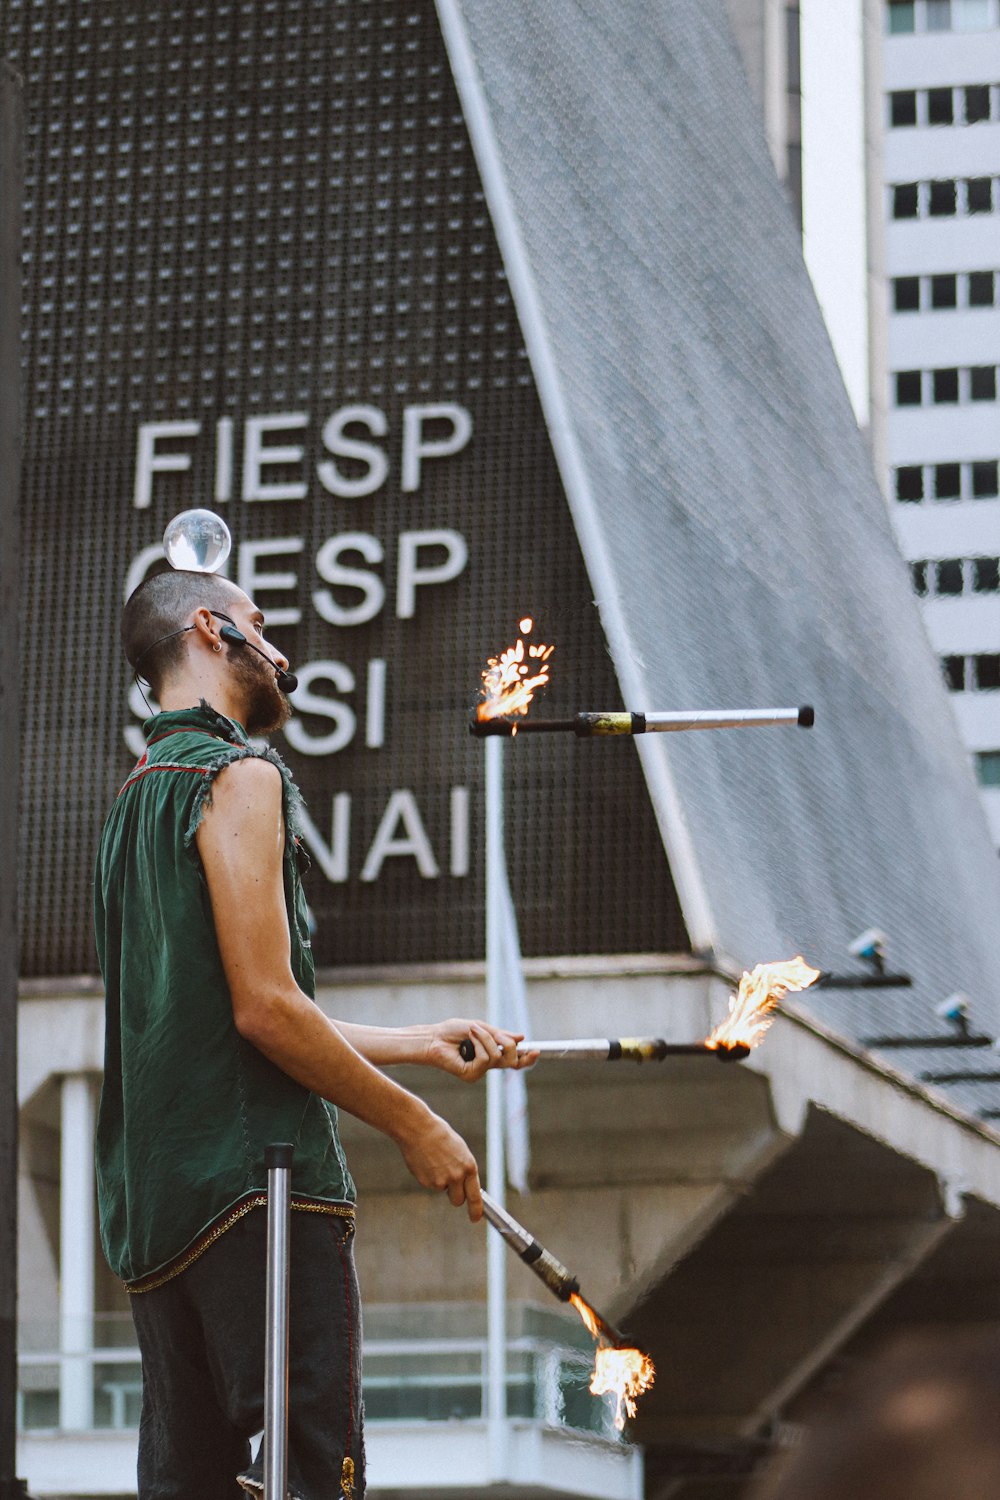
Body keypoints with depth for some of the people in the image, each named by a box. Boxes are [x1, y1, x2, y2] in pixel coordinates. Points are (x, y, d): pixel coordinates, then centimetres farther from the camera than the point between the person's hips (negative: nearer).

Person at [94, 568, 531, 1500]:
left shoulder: (136, 799, 22)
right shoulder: (239, 778, -7)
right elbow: (266, 1010, -15)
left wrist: (420, 1043, 26)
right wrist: (415, 1126, -5)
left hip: (149, 1203, 9)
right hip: (254, 1179, -9)